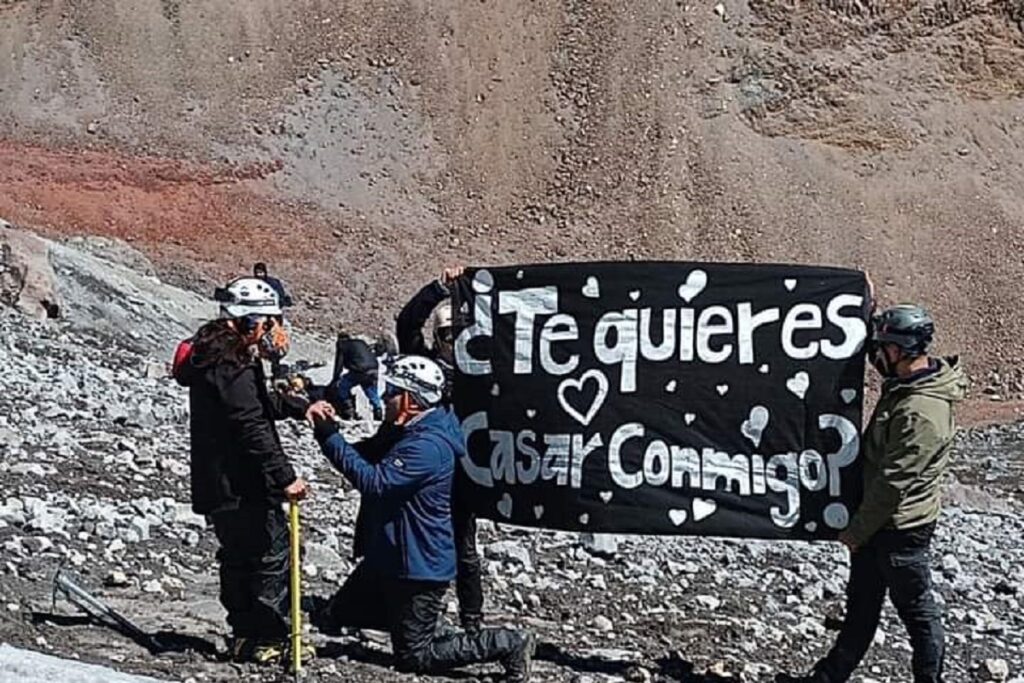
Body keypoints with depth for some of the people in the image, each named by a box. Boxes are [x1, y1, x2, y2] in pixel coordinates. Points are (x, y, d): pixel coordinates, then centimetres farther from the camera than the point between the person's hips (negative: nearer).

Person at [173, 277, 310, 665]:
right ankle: (268, 640, 1)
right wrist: (285, 478, -24)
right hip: (241, 484, -11)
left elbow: (260, 403, 27)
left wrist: (300, 408, 20)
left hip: (219, 484, 11)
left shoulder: (218, 355, 14)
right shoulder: (232, 366, -20)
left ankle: (245, 635, 26)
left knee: (239, 556, 17)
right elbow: (252, 428, -25)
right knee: (272, 554, -3)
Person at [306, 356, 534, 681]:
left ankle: (507, 644, 7)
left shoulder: (428, 446, -25)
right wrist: (329, 430, 4)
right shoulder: (407, 433, 8)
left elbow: (374, 481, -31)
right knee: (330, 618, 19)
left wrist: (330, 437, -29)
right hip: (389, 559, 10)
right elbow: (370, 460, 16)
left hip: (418, 567, -10)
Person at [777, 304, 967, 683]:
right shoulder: (905, 387, 3)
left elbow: (893, 483, -22)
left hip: (900, 528, -9)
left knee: (916, 609, 6)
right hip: (879, 523, 9)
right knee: (861, 605, 18)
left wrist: (856, 530, -15)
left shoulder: (920, 412, -25)